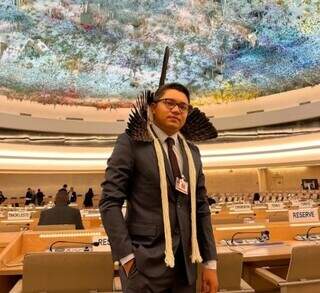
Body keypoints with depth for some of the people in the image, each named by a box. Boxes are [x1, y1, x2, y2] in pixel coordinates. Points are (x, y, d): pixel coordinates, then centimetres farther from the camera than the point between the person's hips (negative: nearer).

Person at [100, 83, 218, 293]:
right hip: (145, 263, -5)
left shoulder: (192, 152, 9)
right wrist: (127, 257, -16)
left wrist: (210, 262, 6)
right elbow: (110, 202, -11)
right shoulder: (131, 142, -7)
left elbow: (201, 207, 8)